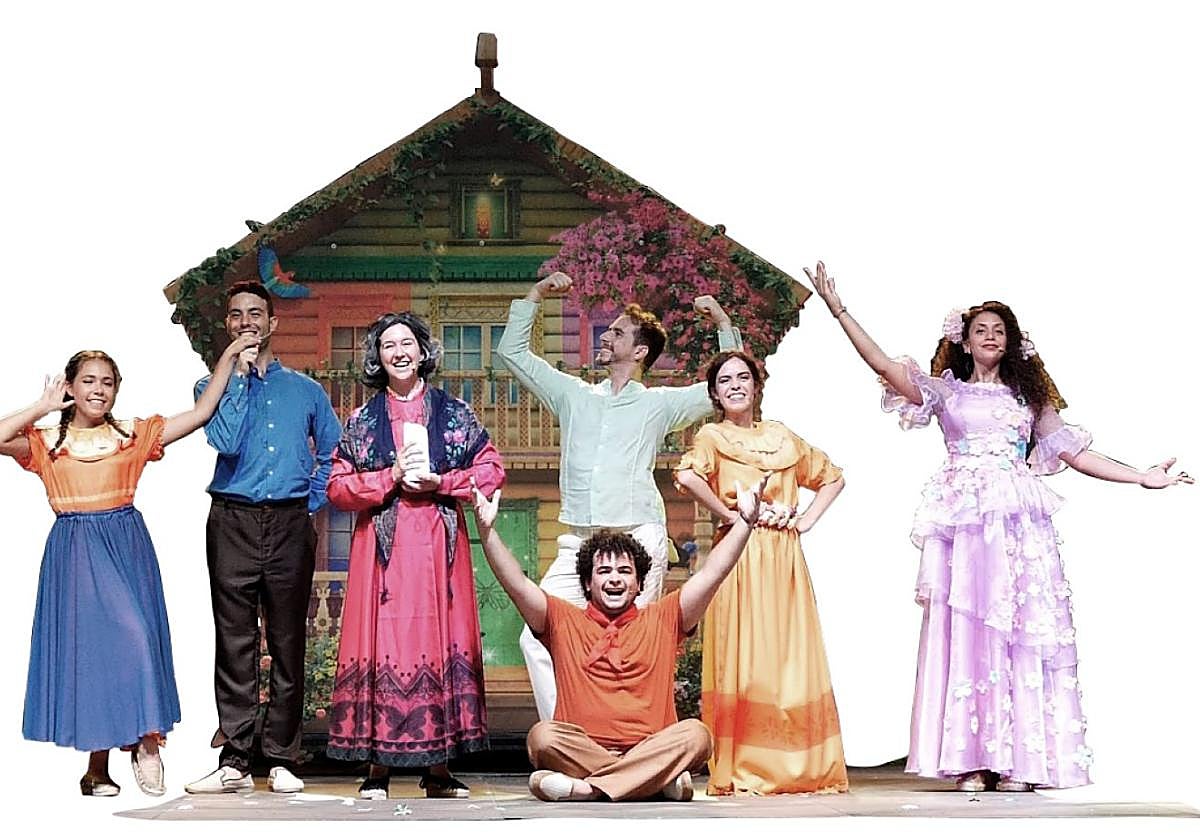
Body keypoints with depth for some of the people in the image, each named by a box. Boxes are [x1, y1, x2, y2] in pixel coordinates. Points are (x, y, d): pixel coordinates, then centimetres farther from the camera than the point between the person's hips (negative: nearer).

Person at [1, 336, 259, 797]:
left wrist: (228, 356, 5)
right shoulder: (47, 442, 6)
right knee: (87, 643, -2)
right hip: (75, 551, -1)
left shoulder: (133, 435, 9)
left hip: (127, 547, 1)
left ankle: (144, 740, 3)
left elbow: (202, 412, 7)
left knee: (134, 637, -11)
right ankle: (97, 766, 5)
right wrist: (43, 408, -5)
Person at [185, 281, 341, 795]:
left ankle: (282, 759, 7)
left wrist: (313, 501, 12)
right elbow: (225, 442, -9)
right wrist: (240, 376, -6)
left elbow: (333, 450, 22)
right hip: (233, 523, -1)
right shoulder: (214, 386, 9)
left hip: (290, 525, 1)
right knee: (235, 643, -2)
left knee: (288, 644, 1)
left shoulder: (305, 390, 14)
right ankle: (234, 762, 1)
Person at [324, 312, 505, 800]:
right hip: (382, 547, 0)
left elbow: (491, 471, 5)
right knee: (381, 645, -4)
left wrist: (438, 481, -8)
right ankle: (378, 766, 0)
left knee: (441, 643, -1)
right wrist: (392, 477, -9)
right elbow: (338, 488, 4)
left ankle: (439, 766, 5)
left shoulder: (455, 414, 10)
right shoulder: (362, 421, 10)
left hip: (439, 548, 0)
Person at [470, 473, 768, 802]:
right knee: (542, 735, -31)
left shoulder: (662, 620, 18)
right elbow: (517, 583, 5)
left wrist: (745, 521, 1)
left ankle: (583, 787, -31)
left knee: (695, 734, -29)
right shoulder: (564, 622, 16)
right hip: (579, 750, -1)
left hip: (650, 747, 1)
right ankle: (659, 781, -30)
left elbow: (711, 574, 11)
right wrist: (486, 529, -6)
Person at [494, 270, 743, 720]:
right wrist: (535, 295, 19)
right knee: (537, 638, -10)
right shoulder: (574, 395, 19)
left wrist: (722, 322, 6)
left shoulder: (658, 404, 12)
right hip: (578, 543, 3)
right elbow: (512, 351, 23)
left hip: (638, 540, -3)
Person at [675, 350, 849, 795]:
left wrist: (807, 520, 11)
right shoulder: (712, 436, 3)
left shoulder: (781, 436, 17)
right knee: (744, 661, -7)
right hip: (740, 556, -5)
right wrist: (728, 515, -13)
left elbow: (831, 477, 25)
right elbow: (688, 475, -19)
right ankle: (743, 771, -3)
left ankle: (801, 768, 9)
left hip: (785, 558, 5)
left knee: (793, 659, 3)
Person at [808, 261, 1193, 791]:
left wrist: (1142, 477, 12)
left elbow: (1073, 452, 18)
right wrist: (839, 310, -3)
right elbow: (886, 366, 4)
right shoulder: (945, 390, 14)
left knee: (1019, 631, -6)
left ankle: (1017, 758, -6)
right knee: (966, 629, -8)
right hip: (964, 522, -1)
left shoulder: (1029, 396, 20)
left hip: (1018, 524, 2)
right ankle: (971, 760, -9)